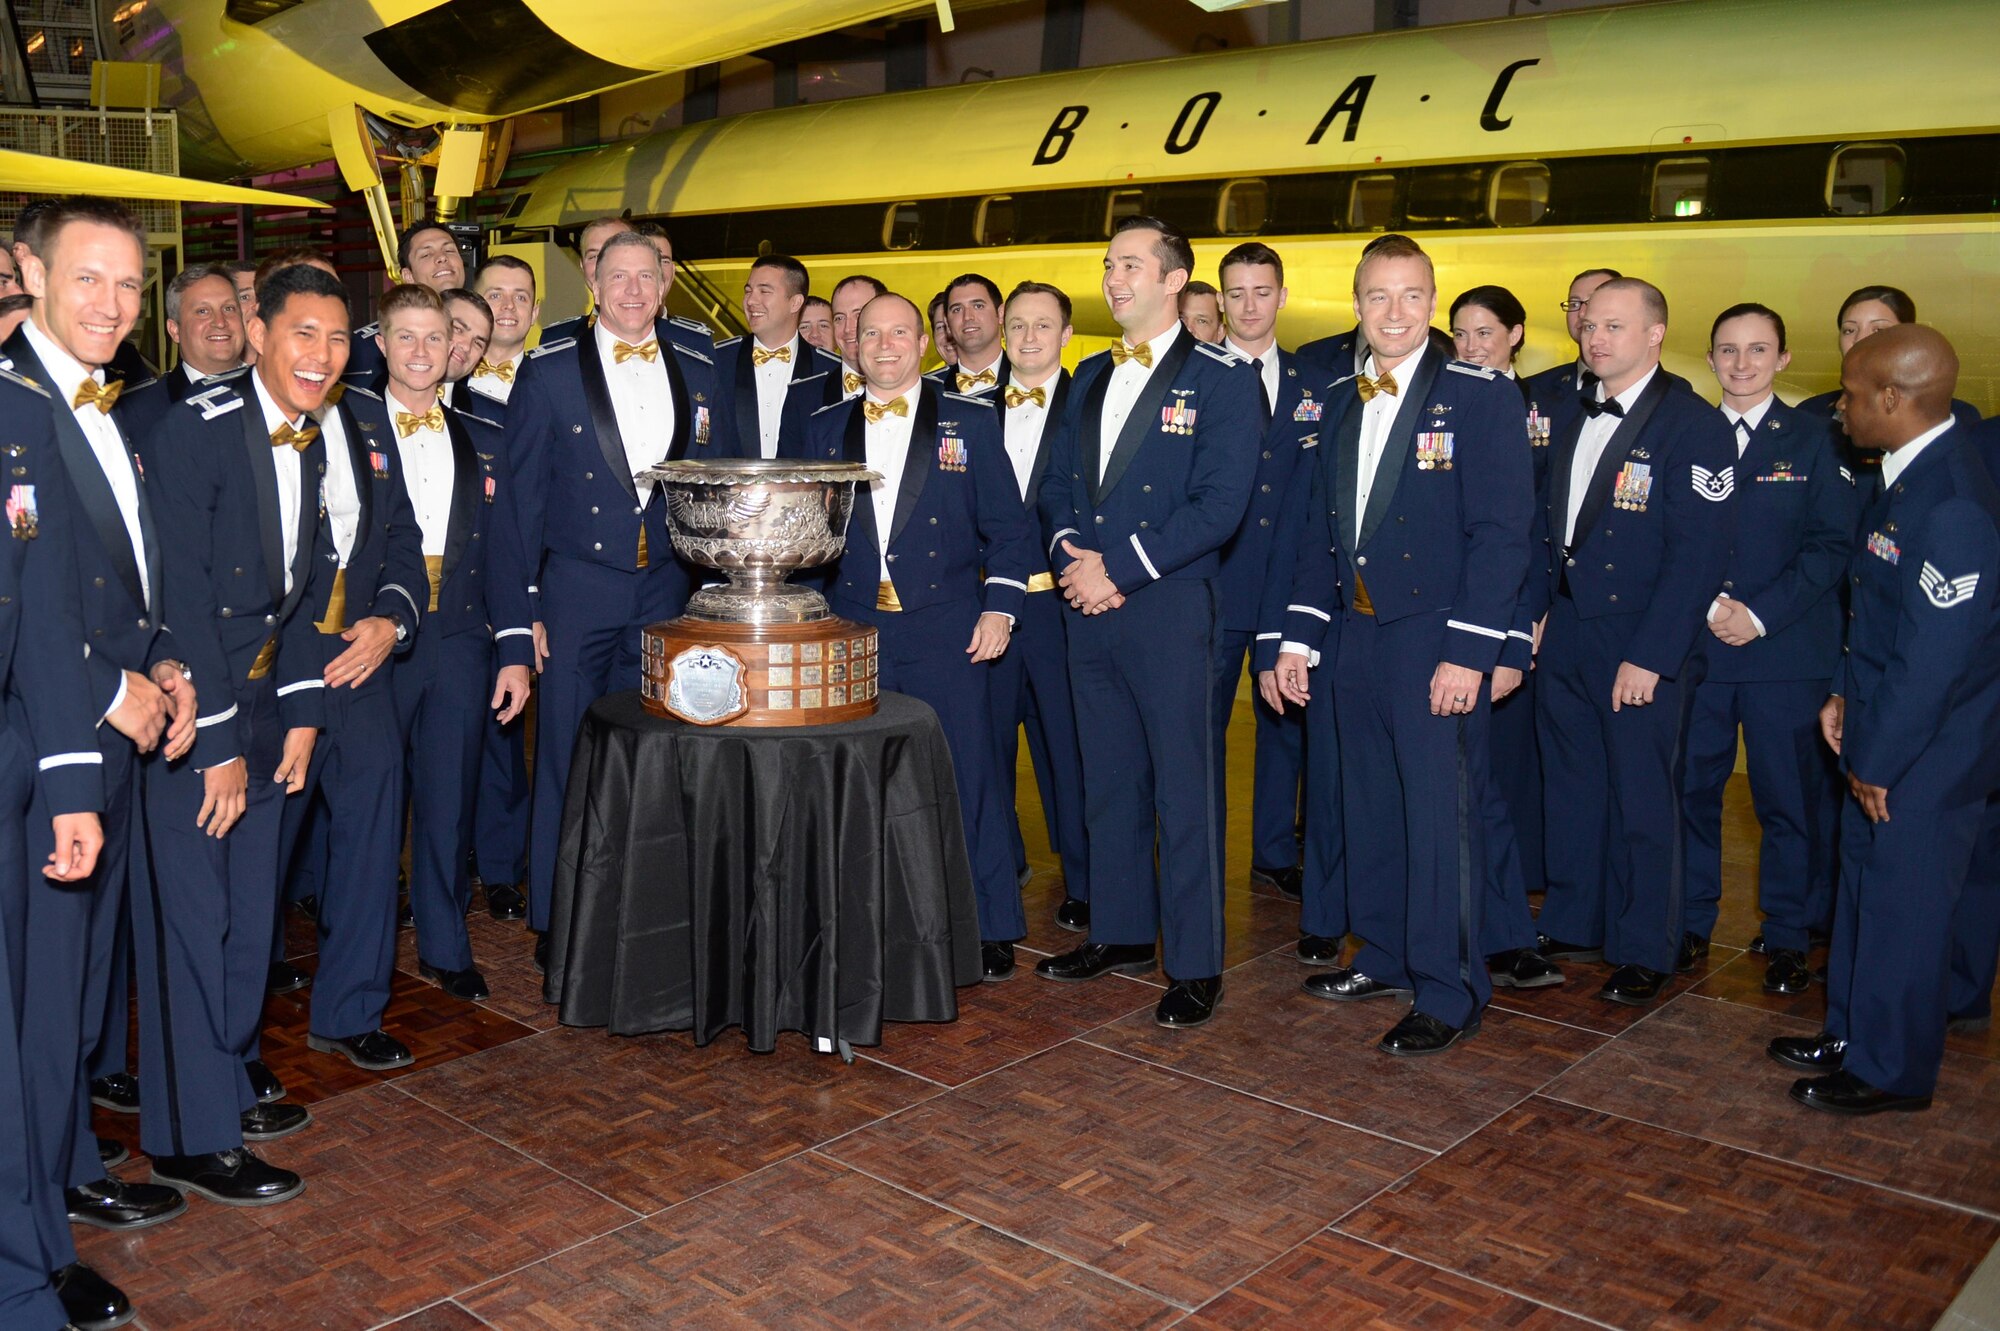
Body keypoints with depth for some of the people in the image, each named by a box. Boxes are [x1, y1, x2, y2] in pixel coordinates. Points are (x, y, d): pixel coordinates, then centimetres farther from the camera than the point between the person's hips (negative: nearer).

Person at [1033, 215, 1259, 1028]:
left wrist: (1119, 567, -16)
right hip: (1088, 608, 7)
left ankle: (1195, 966, 8)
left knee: (1185, 789, -1)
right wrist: (1069, 552, -4)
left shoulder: (1221, 381, -5)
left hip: (1172, 607, -6)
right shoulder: (1090, 377, 16)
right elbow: (1057, 483, 16)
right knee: (1108, 780, 14)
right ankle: (1120, 932, 28)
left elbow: (1219, 505, -14)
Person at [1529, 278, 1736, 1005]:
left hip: (1644, 647, -6)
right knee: (1571, 789, 15)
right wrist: (1528, 614, 8)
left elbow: (1698, 553, -16)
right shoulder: (1573, 417, 10)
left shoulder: (1694, 425, -12)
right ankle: (1574, 924, 30)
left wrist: (1649, 657, -19)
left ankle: (1646, 949, 21)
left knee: (1642, 801, 5)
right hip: (1567, 637, 6)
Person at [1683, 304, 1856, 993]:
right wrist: (1704, 605, -9)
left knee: (1790, 799, 4)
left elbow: (1833, 545, -3)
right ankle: (1689, 922, 23)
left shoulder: (1815, 439, 3)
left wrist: (1760, 615, -12)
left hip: (1787, 650, -2)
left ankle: (1789, 937, 18)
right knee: (1690, 788, 7)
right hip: (1696, 648, 2)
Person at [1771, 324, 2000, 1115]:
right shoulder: (1910, 474, 4)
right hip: (1882, 736, 9)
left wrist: (1878, 763, -16)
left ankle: (1890, 1071, 21)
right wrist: (1846, 694, 10)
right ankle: (1851, 1035, 36)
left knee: (1903, 906, 5)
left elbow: (1936, 656, -24)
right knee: (1864, 885, 20)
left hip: (1926, 755, -9)